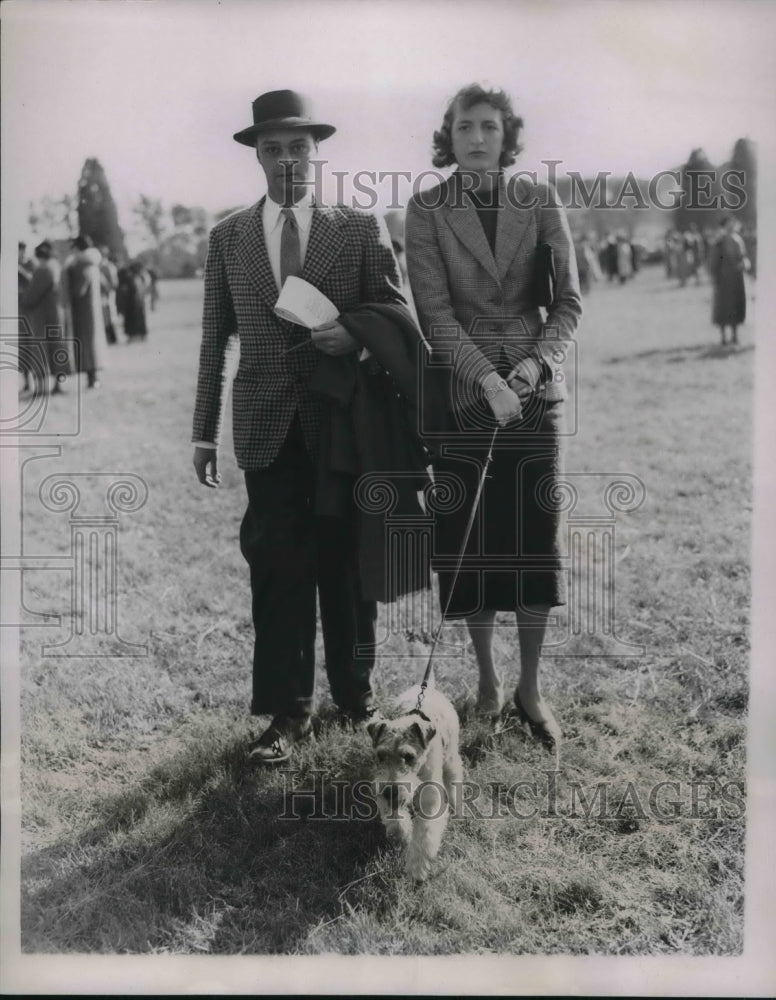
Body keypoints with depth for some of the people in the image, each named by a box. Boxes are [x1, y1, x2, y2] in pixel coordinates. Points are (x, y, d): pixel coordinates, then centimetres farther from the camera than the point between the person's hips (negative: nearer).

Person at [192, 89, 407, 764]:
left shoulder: (360, 230, 5)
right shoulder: (227, 238, 10)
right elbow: (215, 338, 10)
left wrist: (356, 337, -15)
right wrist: (204, 431, 7)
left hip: (346, 420, -1)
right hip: (267, 427, 1)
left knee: (346, 565, 7)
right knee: (276, 569, -1)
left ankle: (355, 696, 23)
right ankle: (287, 713, 7)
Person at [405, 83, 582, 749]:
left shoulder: (540, 202, 4)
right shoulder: (428, 209, 0)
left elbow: (569, 299, 4)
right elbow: (434, 310, -8)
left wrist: (537, 361, -12)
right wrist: (489, 379, -18)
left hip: (535, 390, 1)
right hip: (464, 390, -1)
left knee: (535, 537, 1)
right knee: (469, 542, 2)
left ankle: (531, 688, 13)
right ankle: (488, 680, 19)